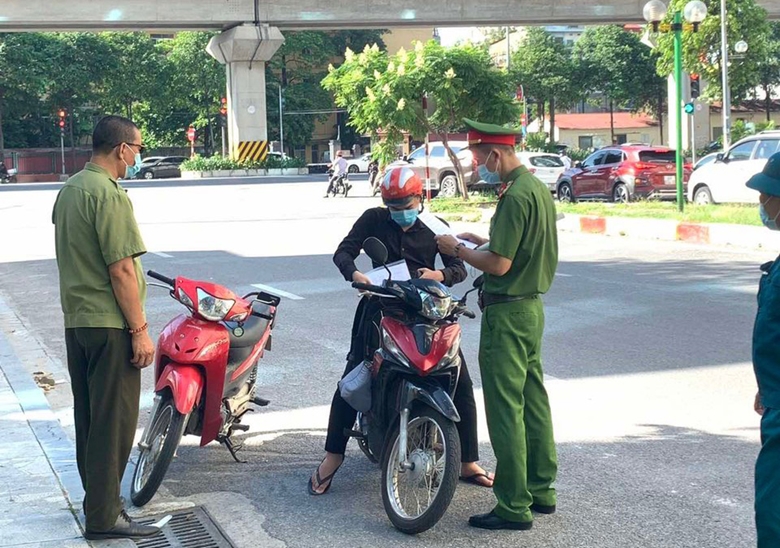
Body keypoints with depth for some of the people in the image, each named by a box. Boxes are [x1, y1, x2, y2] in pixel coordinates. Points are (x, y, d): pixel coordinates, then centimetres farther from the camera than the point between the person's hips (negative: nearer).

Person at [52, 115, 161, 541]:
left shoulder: (69, 188, 13)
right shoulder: (109, 194, -17)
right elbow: (121, 270, -20)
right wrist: (140, 330, -16)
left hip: (76, 320, 10)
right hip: (109, 324, -9)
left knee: (89, 418, 17)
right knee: (114, 421, -3)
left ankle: (98, 498, 28)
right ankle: (104, 516, 2)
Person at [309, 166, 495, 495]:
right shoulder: (374, 219, 5)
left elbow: (458, 268, 0)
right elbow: (344, 251, -5)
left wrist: (439, 275, -23)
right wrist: (354, 273, -28)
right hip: (382, 306, -1)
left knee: (461, 384, -5)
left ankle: (468, 464, 3)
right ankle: (332, 458, -1)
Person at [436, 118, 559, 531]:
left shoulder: (515, 196, -20)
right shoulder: (537, 187, 12)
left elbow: (499, 264, -22)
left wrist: (456, 250, -9)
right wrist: (484, 241, 14)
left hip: (507, 313, -10)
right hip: (532, 306, 10)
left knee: (505, 410, -5)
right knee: (533, 401, 15)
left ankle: (514, 506, -1)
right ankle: (541, 490, 23)